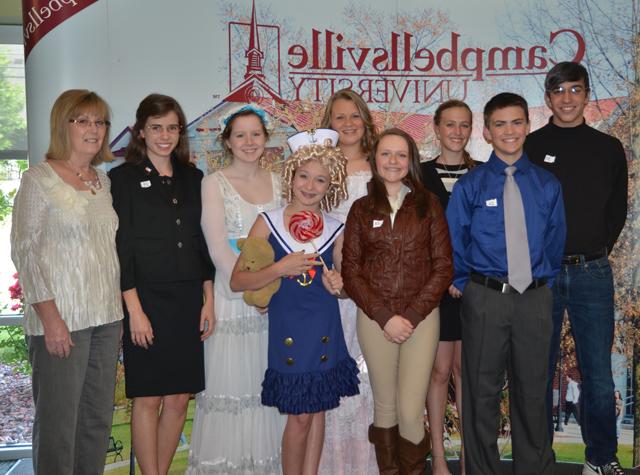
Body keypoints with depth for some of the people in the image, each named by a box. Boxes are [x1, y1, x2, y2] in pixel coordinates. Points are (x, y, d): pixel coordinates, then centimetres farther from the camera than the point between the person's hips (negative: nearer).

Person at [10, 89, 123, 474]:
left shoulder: (104, 180, 12)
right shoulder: (39, 179, -6)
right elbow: (24, 251, -10)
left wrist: (120, 308, 11)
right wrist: (50, 317, -15)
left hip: (107, 317, 6)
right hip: (60, 320, -6)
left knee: (99, 419, 12)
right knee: (59, 421, 1)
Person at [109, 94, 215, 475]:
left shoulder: (193, 178, 11)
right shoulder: (124, 178, -1)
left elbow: (202, 242, 12)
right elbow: (121, 247, -6)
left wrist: (208, 300, 6)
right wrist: (134, 309, -12)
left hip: (188, 301, 4)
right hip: (147, 300, -4)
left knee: (179, 399, 8)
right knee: (148, 397, 2)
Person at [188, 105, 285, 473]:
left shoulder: (277, 182, 10)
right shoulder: (215, 183, -2)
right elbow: (217, 246, -8)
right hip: (232, 294, -4)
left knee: (269, 382, 10)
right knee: (231, 381, 1)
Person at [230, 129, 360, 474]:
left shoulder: (336, 231, 3)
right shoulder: (268, 222, -4)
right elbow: (237, 281, -7)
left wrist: (337, 286, -8)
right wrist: (279, 269, -20)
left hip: (325, 329, 3)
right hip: (287, 328, -2)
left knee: (318, 408, 10)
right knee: (299, 414, 2)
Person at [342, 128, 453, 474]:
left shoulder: (428, 204, 5)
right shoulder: (361, 209, 7)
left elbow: (443, 266, 1)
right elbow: (350, 271, 3)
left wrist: (412, 315, -8)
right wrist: (385, 317, -8)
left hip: (422, 318, -1)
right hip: (375, 320, 1)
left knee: (410, 412, -6)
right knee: (385, 407, 8)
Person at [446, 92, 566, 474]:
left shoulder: (547, 185, 5)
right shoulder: (470, 185, -1)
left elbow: (555, 241, 13)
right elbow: (453, 242, 4)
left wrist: (546, 280, 11)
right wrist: (467, 287, 5)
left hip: (535, 298, 2)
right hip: (485, 298, -2)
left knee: (532, 390, 13)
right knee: (482, 391, 7)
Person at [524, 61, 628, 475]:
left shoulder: (609, 149, 9)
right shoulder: (528, 148, 4)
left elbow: (617, 211, 15)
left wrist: (596, 251, 8)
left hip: (592, 273, 1)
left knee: (598, 373, 4)